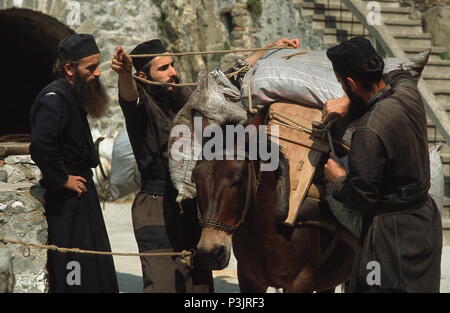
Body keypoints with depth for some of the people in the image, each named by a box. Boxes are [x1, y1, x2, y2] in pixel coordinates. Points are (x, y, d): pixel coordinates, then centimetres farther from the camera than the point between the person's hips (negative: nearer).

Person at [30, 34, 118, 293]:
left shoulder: (74, 96, 12)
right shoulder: (54, 99, -19)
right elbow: (41, 146, -33)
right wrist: (63, 179, -23)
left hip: (82, 194, 11)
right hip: (65, 202, -11)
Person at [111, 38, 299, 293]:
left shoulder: (186, 99, 11)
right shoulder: (143, 105, -7)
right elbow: (129, 95, -31)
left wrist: (271, 49, 22)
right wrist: (124, 74, -54)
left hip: (193, 207, 7)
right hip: (158, 208, -7)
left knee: (201, 284, 10)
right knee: (163, 284, -16)